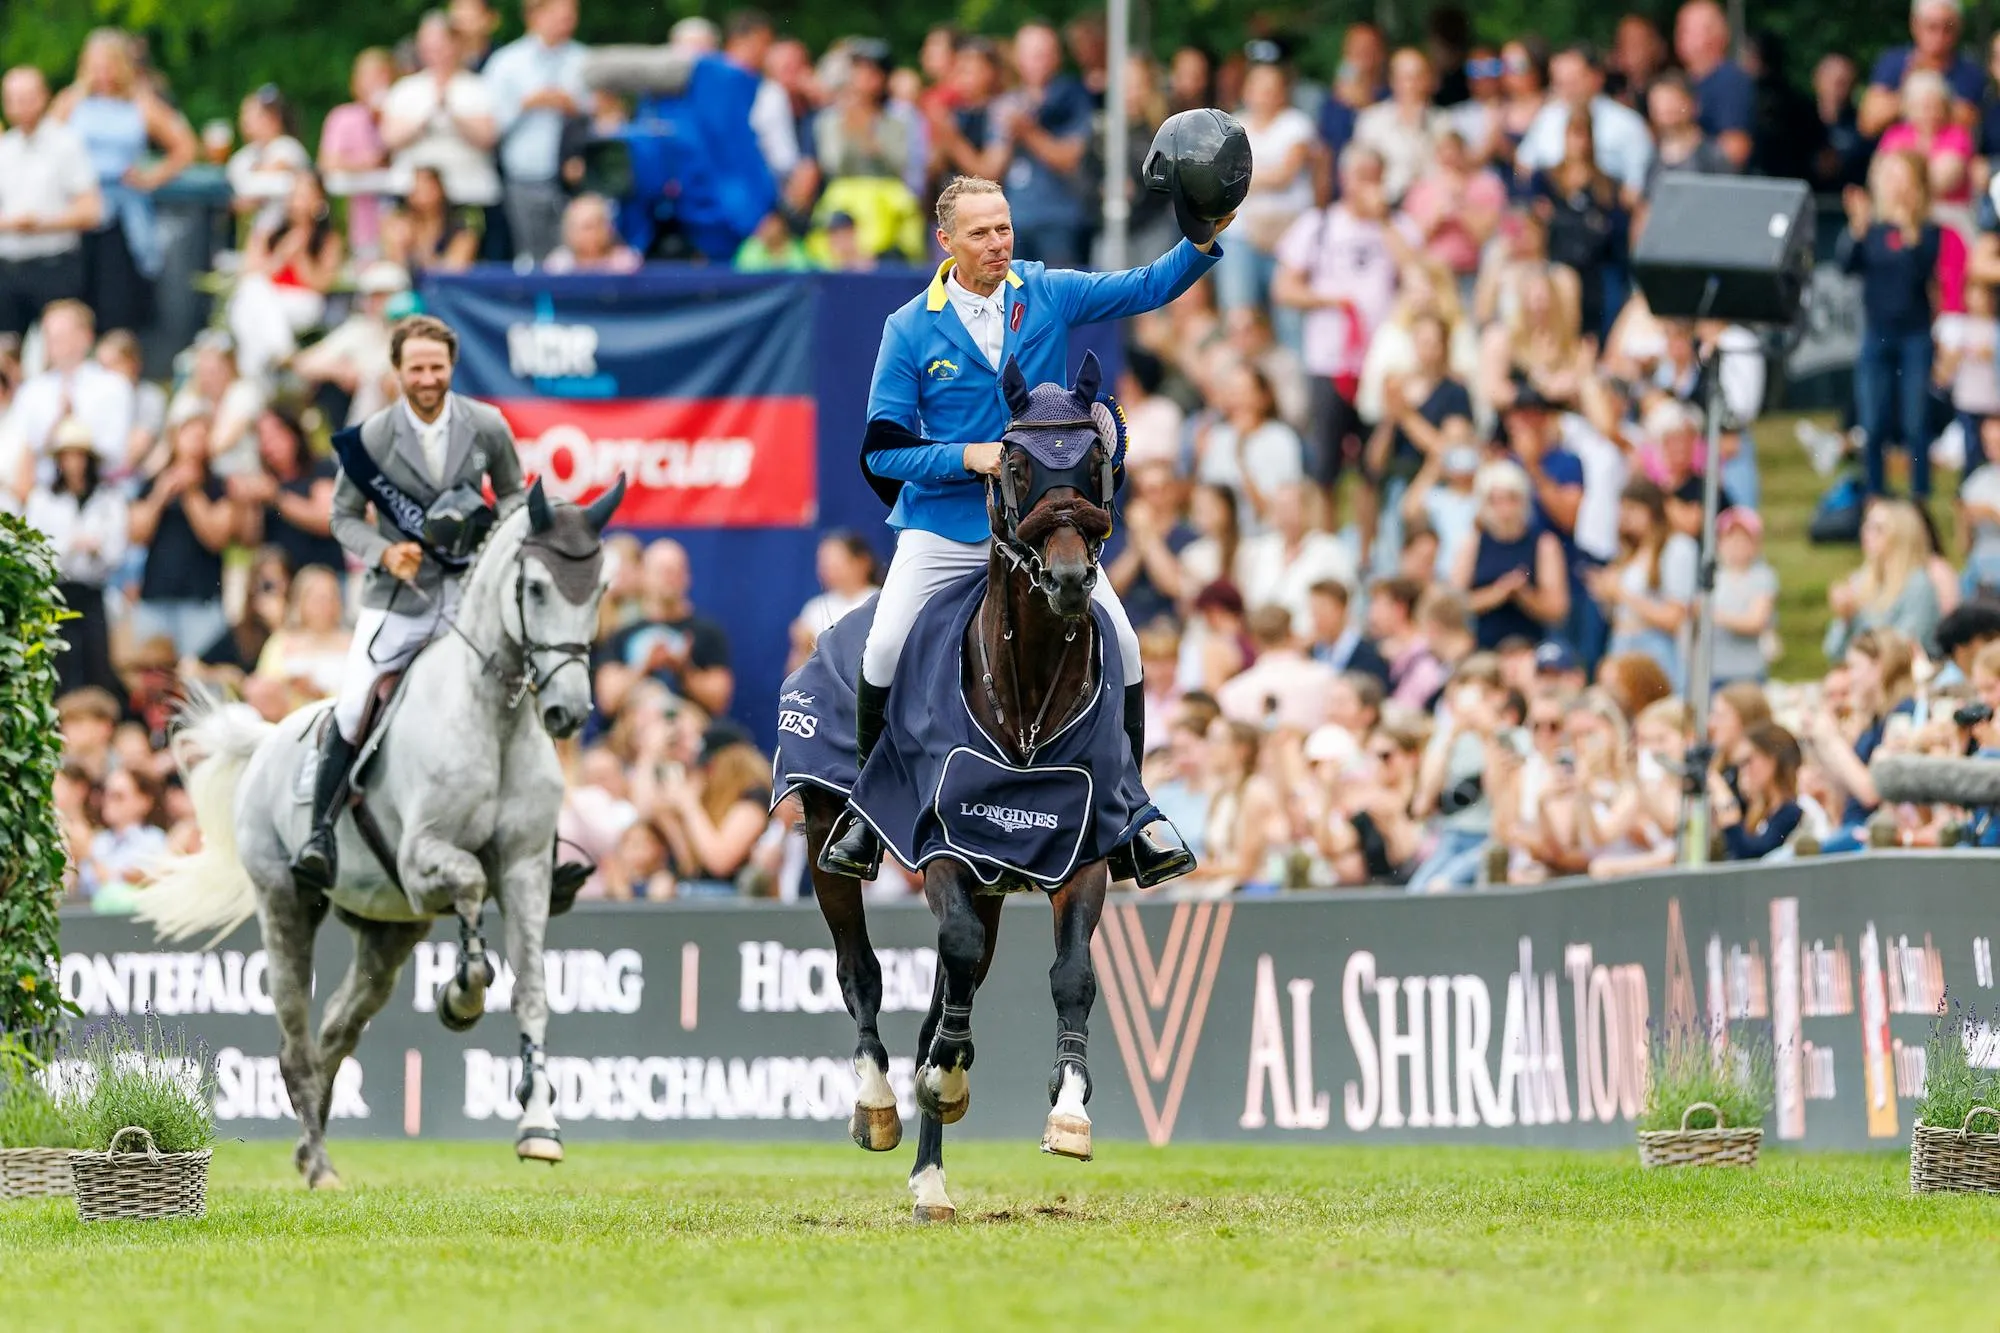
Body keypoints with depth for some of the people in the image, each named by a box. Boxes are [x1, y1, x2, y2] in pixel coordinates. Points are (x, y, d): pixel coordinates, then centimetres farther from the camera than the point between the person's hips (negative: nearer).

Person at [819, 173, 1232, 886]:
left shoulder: (1047, 293, -2)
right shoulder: (911, 330, -7)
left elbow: (1148, 288, -2)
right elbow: (883, 451, -7)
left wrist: (1203, 240, -20)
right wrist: (967, 458, -20)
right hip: (944, 527, -2)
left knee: (1122, 651, -8)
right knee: (883, 658, -14)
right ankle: (869, 814, 9)